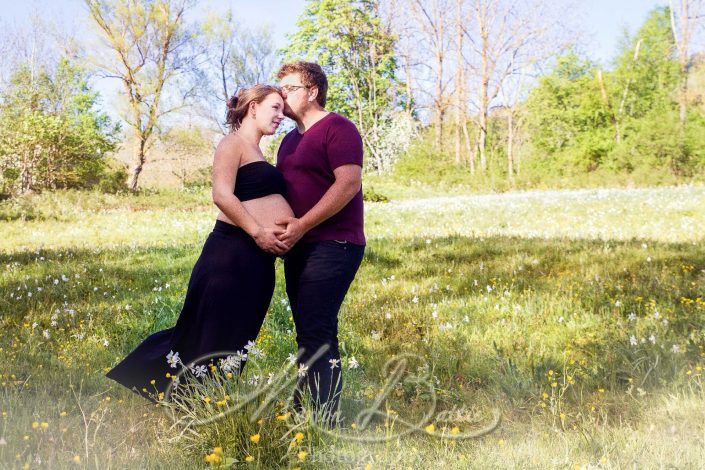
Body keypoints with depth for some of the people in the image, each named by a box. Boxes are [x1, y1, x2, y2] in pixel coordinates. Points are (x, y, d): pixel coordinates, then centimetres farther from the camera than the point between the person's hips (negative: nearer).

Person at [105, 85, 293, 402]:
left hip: (259, 258, 9)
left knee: (238, 338, 14)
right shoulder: (233, 143, -4)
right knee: (214, 336, -3)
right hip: (235, 253, -9)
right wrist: (257, 232, -21)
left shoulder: (256, 152, 23)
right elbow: (222, 195, -18)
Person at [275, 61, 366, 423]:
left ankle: (324, 422, -10)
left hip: (333, 245, -9)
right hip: (299, 248, 9)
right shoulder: (290, 140, 21)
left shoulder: (338, 129, -7)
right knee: (312, 334, 12)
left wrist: (302, 225, -21)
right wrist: (277, 229, 8)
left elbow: (349, 183, -18)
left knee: (314, 333, -15)